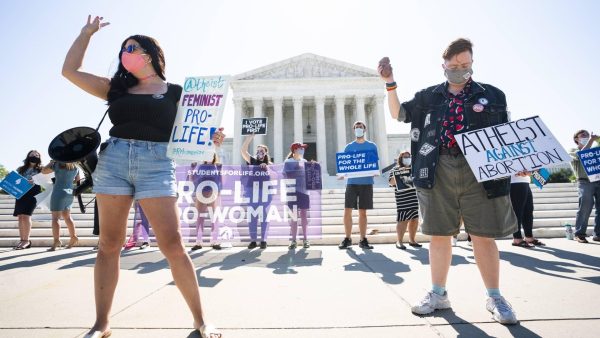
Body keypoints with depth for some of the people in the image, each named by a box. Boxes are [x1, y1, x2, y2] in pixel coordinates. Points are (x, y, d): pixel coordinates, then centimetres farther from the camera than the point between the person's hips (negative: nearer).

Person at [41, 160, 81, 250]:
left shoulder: (57, 164, -8)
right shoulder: (75, 167, 7)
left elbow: (43, 171, 1)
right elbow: (77, 180, 20)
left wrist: (52, 162, 11)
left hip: (59, 193, -6)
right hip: (70, 193, 6)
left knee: (55, 217, -4)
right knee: (67, 216, 17)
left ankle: (56, 240, -11)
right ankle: (73, 237, 18)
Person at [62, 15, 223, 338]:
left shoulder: (175, 91, 11)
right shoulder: (116, 88, 20)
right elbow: (70, 71, 22)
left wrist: (209, 140, -11)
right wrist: (87, 32, 26)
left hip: (157, 164, -3)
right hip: (112, 160, 4)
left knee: (173, 245, -10)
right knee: (109, 244, 5)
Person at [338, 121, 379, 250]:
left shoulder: (372, 146, 9)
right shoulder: (349, 147, 10)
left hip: (366, 182, 0)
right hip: (352, 182, 0)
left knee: (362, 212, 4)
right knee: (347, 211, -5)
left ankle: (363, 239, 13)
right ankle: (347, 239, 6)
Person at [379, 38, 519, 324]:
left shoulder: (492, 95, 11)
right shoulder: (429, 96, 14)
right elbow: (399, 114, 15)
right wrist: (390, 83, 4)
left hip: (480, 172, 0)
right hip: (438, 172, 1)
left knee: (483, 236, 3)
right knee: (439, 234, 7)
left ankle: (494, 297, 23)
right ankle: (438, 294, 22)